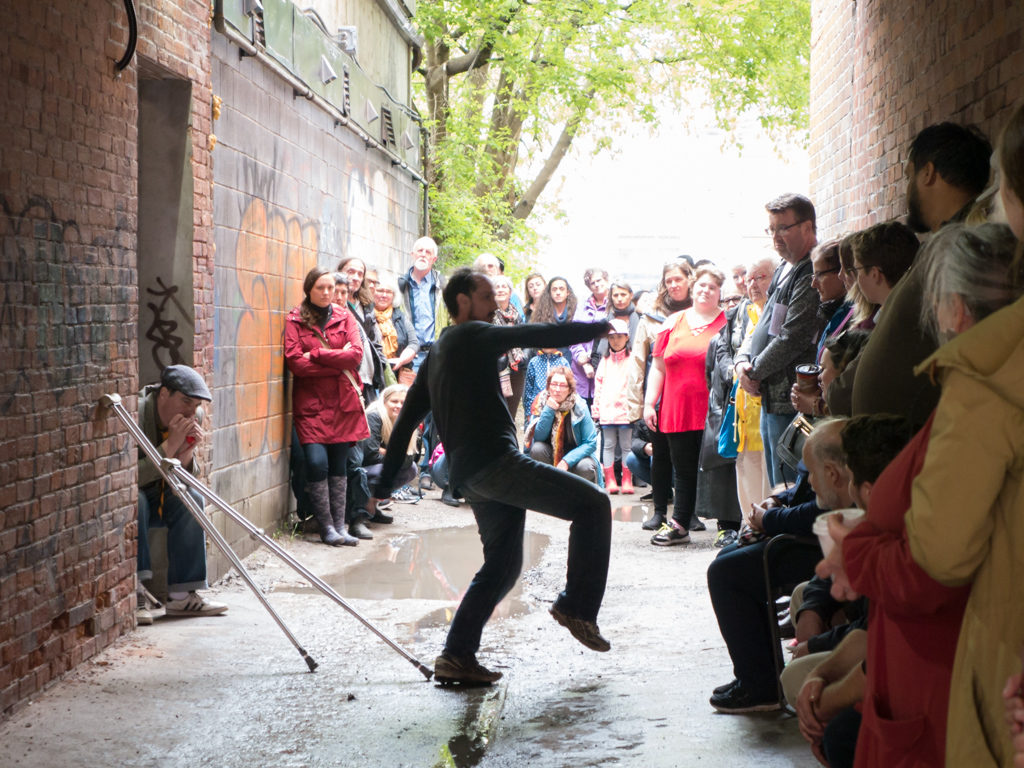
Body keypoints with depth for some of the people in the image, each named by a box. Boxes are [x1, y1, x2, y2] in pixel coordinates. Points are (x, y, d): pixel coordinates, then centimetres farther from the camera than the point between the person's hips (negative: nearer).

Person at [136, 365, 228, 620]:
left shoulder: (194, 417, -7)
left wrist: (188, 451, -24)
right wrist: (169, 446, -38)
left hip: (160, 497, 5)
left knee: (191, 500, -21)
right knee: (135, 500, -35)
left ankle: (181, 595, -17)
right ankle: (135, 592, -30)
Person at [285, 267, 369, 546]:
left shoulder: (345, 317, 11)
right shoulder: (295, 320, 4)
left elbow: (356, 354, -3)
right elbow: (294, 361, -8)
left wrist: (317, 354, -10)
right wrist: (337, 363, -8)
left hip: (343, 401, 2)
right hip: (310, 402, -2)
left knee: (339, 463, 4)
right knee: (317, 461, -13)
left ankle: (339, 525, 10)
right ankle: (326, 527, -3)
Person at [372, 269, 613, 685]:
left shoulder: (435, 356, 24)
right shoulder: (474, 336, -1)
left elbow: (406, 420, 24)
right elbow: (541, 335, -3)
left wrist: (384, 485, 26)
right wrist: (601, 327, 10)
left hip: (469, 476, 9)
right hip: (494, 460, -9)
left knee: (502, 563, 15)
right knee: (591, 503, -6)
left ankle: (456, 656, 11)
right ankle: (576, 607, -5)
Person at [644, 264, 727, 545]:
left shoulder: (727, 323, 2)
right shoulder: (673, 323, 12)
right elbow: (658, 366, 14)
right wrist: (649, 403, 8)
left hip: (713, 413, -3)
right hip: (677, 411, 3)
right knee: (684, 470, 8)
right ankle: (679, 525, 15)